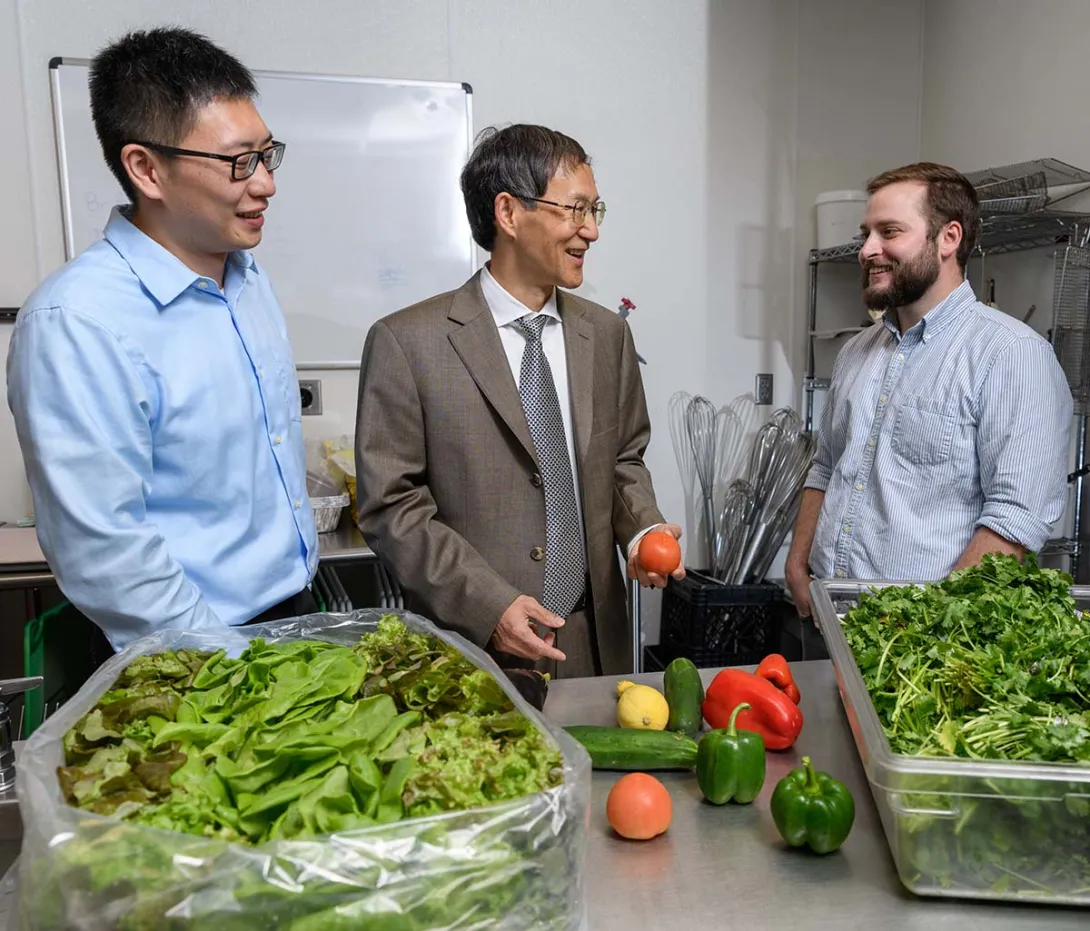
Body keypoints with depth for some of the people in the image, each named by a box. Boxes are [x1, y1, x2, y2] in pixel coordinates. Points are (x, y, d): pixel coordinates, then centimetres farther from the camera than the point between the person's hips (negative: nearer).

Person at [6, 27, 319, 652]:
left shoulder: (251, 277, 2)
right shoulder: (77, 324, -22)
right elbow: (102, 552, -23)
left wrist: (304, 594, 12)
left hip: (297, 611, 7)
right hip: (195, 658, -7)